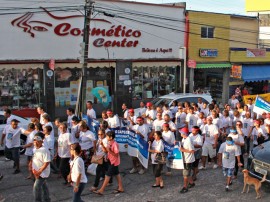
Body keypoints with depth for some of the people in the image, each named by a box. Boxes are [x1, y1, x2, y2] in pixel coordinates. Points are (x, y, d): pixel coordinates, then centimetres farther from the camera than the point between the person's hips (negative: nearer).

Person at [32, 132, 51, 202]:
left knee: (36, 187, -11)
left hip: (42, 172, -9)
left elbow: (47, 162, -25)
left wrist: (40, 171, -24)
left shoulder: (44, 150, -22)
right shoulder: (35, 149, 6)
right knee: (43, 186, 20)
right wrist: (33, 168, 4)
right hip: (37, 172, 9)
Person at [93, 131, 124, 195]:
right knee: (117, 174, 17)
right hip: (111, 161, 9)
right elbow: (106, 151, 8)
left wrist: (109, 150, -29)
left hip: (114, 162, -9)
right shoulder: (109, 143, 2)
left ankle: (101, 190, 3)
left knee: (107, 176, -3)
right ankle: (120, 188, 27)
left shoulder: (115, 144, -24)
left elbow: (116, 155, -23)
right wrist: (102, 145, -6)